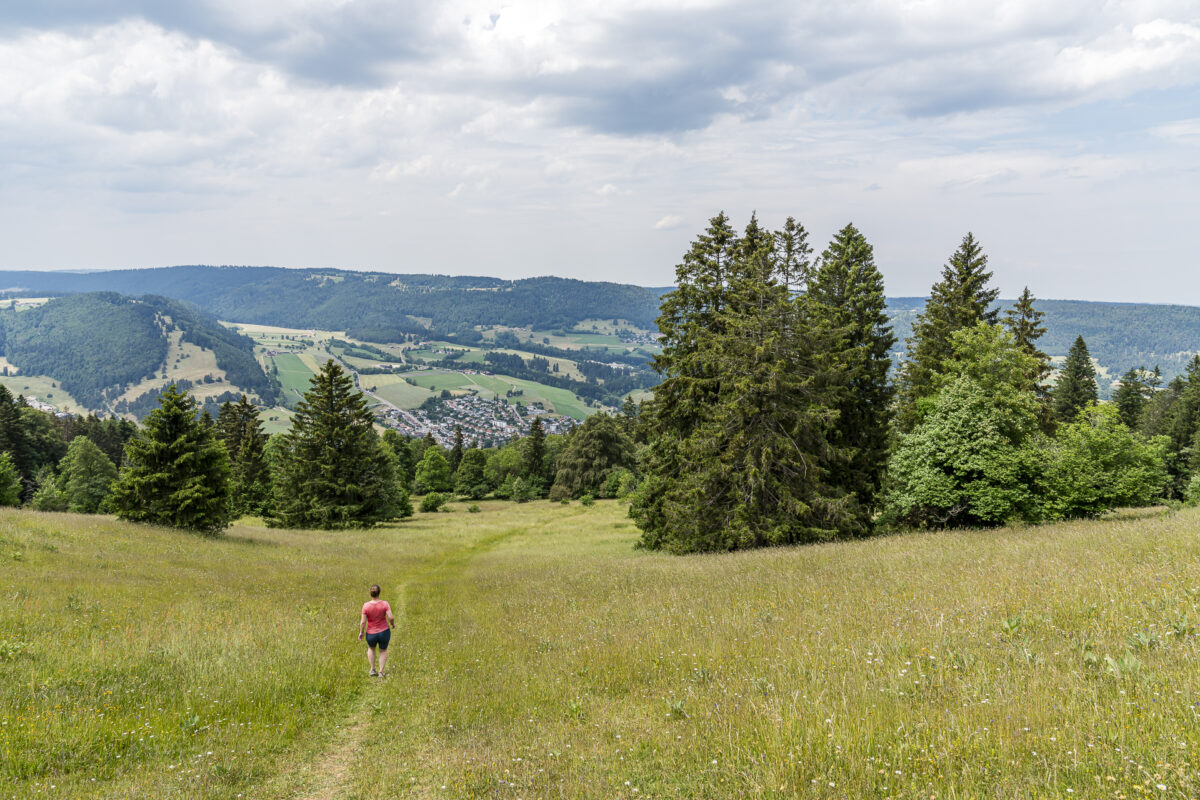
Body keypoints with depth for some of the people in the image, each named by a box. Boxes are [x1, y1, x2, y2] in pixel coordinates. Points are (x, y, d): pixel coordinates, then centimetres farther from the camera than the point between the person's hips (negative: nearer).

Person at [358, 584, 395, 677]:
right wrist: (393, 624, 1)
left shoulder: (366, 605, -16)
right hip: (384, 633, 0)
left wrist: (361, 632, 0)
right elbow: (391, 617, -20)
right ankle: (381, 672, 16)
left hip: (371, 634, 0)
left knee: (371, 648, 32)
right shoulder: (384, 604, -16)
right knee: (383, 650, 26)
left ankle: (372, 670, 25)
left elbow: (363, 621, -15)